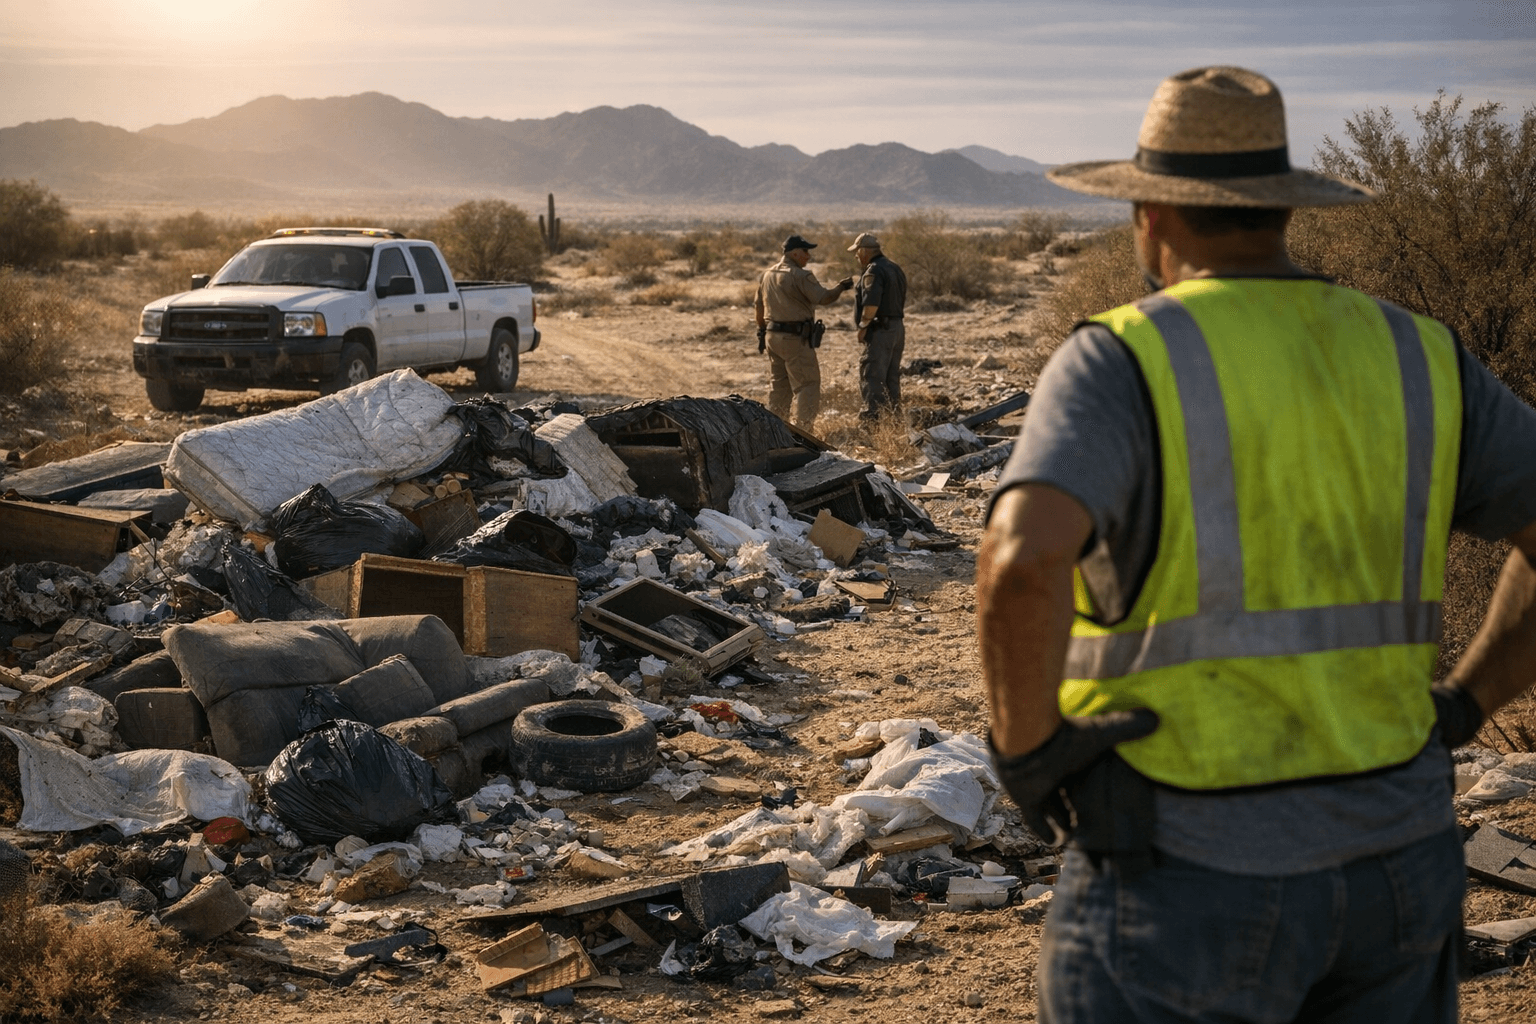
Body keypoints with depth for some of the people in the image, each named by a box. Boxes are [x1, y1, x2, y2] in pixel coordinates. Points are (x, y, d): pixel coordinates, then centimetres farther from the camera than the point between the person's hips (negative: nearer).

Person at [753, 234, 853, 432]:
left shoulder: (767, 275, 11)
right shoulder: (800, 276, -14)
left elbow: (759, 306, 17)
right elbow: (824, 298, -19)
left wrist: (762, 331, 26)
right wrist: (841, 287, -3)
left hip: (772, 336, 8)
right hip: (795, 339, -8)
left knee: (779, 384, 17)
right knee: (807, 384, -3)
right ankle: (803, 429, -8)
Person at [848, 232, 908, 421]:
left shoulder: (874, 271, -15)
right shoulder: (895, 269, 17)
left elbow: (871, 303, -25)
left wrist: (863, 326, -16)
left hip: (879, 329, -10)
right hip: (897, 327, 10)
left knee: (871, 376, -8)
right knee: (892, 375, 17)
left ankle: (872, 415, -13)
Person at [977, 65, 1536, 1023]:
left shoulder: (1119, 361, -11)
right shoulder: (1415, 358, 6)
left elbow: (1025, 561, -29)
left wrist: (1025, 747, -13)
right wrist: (1456, 711, 10)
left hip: (1191, 870, -5)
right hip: (1392, 856, 6)